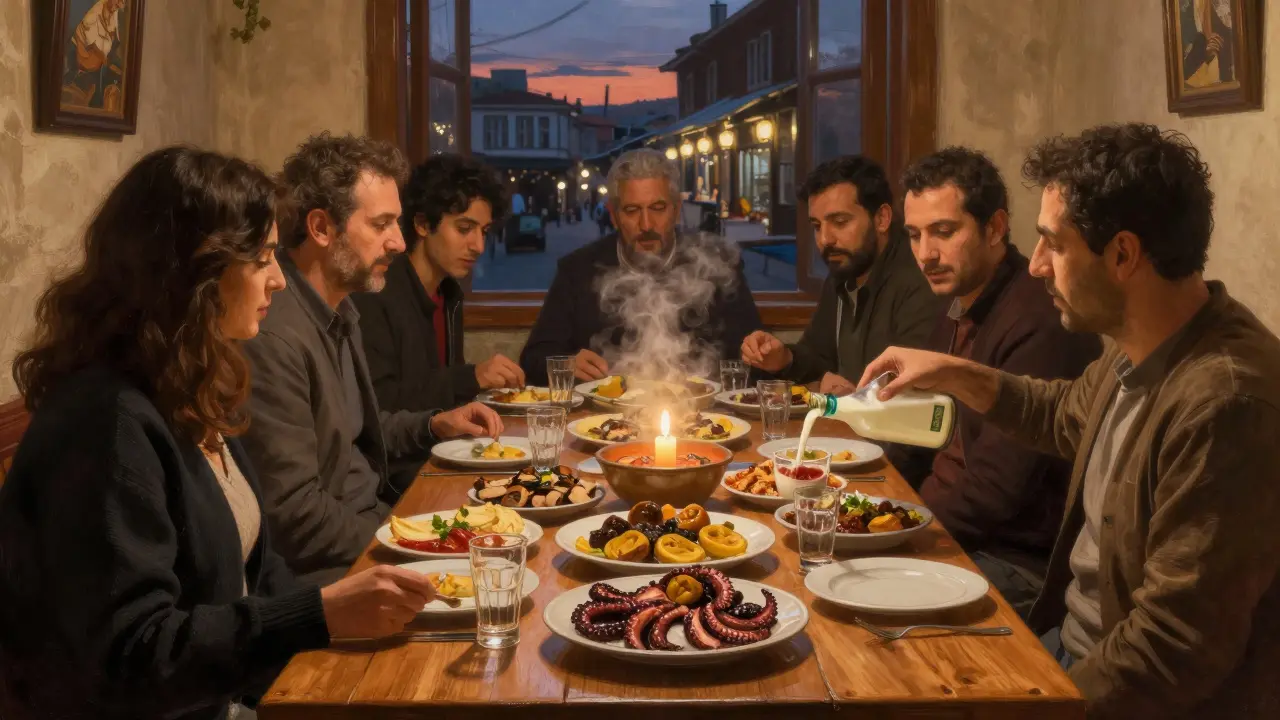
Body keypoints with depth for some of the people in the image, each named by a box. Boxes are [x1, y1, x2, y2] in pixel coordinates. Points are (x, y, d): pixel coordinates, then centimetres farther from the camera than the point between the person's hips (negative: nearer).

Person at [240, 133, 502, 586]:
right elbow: (293, 516, -22)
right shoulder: (272, 336, -22)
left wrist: (433, 425, 9)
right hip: (329, 569, -9)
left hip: (378, 512, 9)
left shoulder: (340, 310, 10)